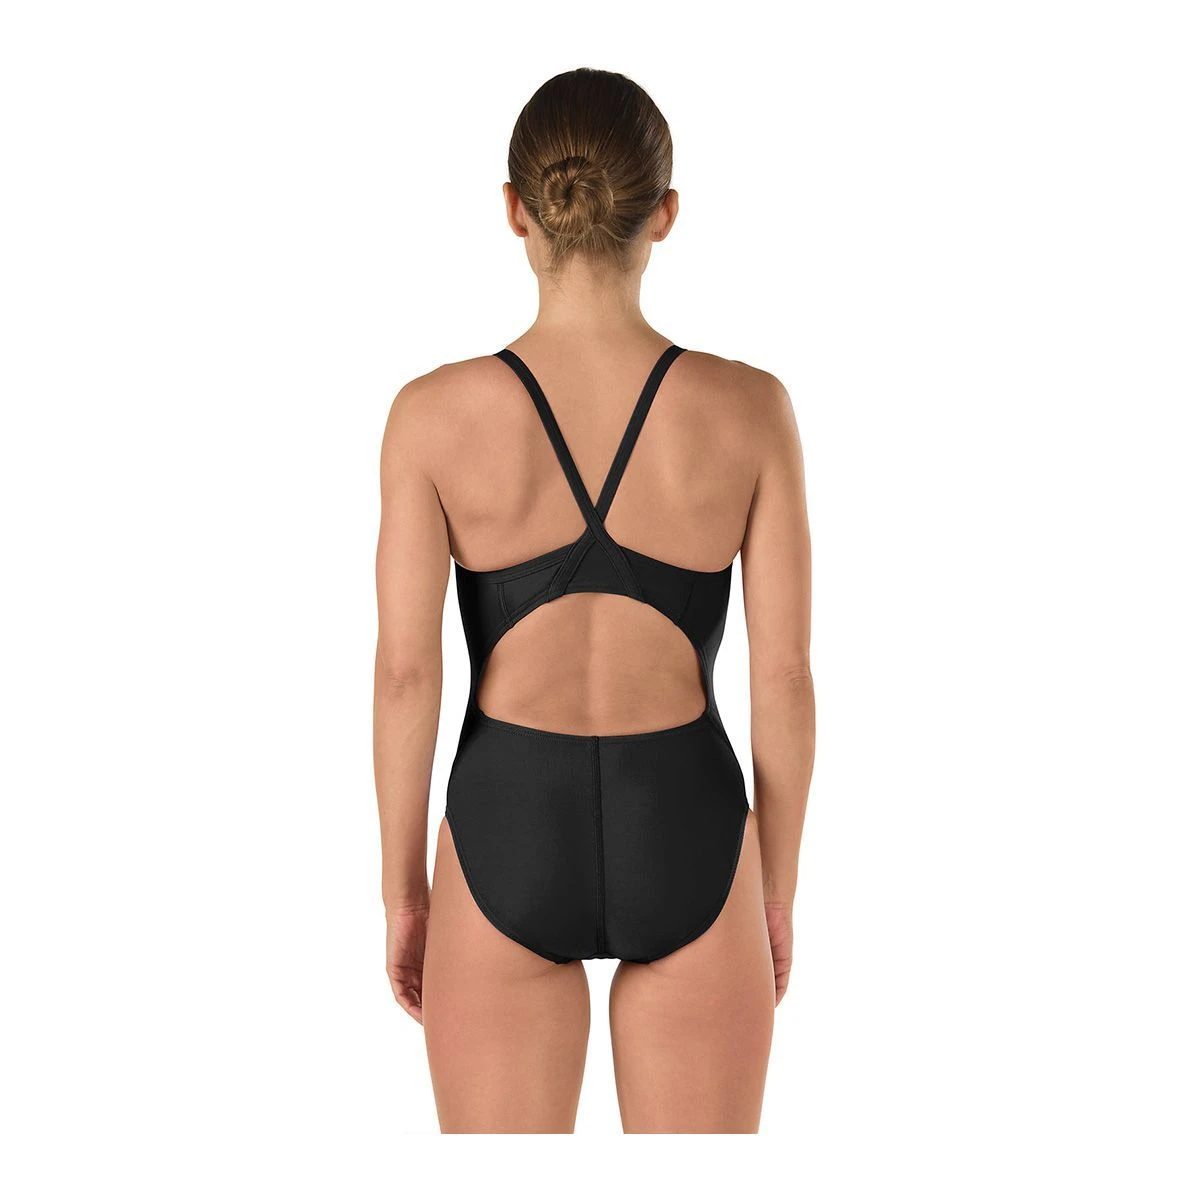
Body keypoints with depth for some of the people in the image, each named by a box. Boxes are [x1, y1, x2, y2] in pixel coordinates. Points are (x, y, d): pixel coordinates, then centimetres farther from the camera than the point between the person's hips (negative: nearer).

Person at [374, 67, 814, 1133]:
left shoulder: (435, 413, -9)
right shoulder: (750, 409, -8)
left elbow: (407, 673, -8)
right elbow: (784, 676, -5)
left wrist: (402, 890, 4)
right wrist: (778, 891, 7)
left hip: (509, 829, 0)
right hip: (684, 835, 1)